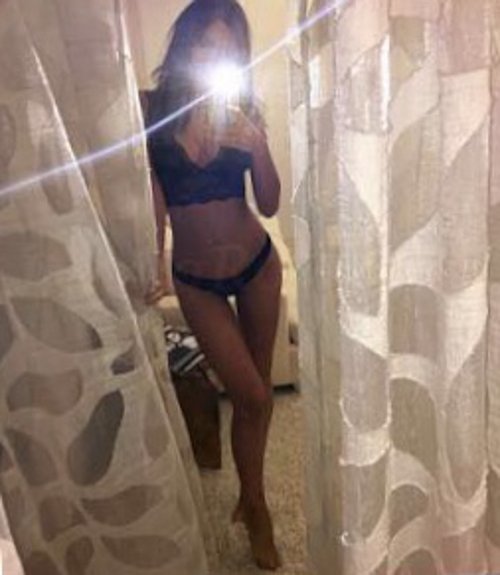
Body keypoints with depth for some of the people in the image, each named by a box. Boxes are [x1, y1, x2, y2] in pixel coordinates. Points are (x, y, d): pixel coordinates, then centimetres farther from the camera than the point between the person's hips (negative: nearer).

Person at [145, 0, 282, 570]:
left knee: (255, 391, 12)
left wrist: (258, 148, -20)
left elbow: (269, 205, -4)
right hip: (197, 280, -2)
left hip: (257, 264, 3)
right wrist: (155, 265, -17)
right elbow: (153, 201, -7)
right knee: (250, 395, -1)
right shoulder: (152, 114, -10)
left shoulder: (242, 114, -4)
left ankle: (249, 495, 35)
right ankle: (257, 508, 25)